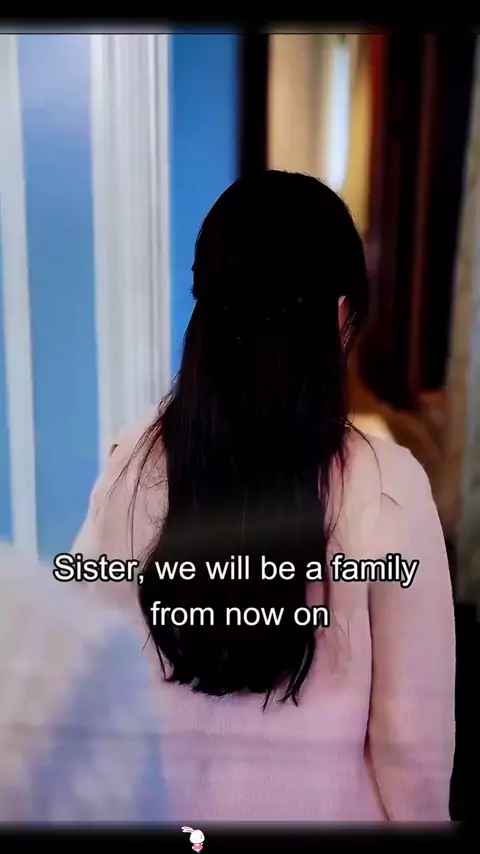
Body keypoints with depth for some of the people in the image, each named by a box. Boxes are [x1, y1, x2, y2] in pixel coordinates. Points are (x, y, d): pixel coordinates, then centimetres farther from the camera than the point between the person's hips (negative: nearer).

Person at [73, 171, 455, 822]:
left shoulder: (135, 464, -16)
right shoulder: (387, 486, -23)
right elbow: (414, 730, -15)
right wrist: (419, 818, 3)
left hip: (165, 798, 2)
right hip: (320, 808, -1)